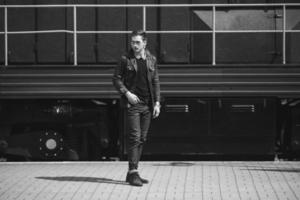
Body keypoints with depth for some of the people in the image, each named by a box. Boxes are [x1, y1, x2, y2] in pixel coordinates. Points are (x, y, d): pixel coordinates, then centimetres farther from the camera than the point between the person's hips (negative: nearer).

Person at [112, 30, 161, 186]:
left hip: (147, 104, 4)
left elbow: (155, 82, 10)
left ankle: (132, 173, 14)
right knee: (134, 137, -10)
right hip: (132, 103, -4)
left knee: (142, 139, 7)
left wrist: (157, 102, 3)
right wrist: (127, 93, -14)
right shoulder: (125, 60, -2)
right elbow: (116, 79, 0)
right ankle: (133, 173, -10)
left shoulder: (151, 60, 7)